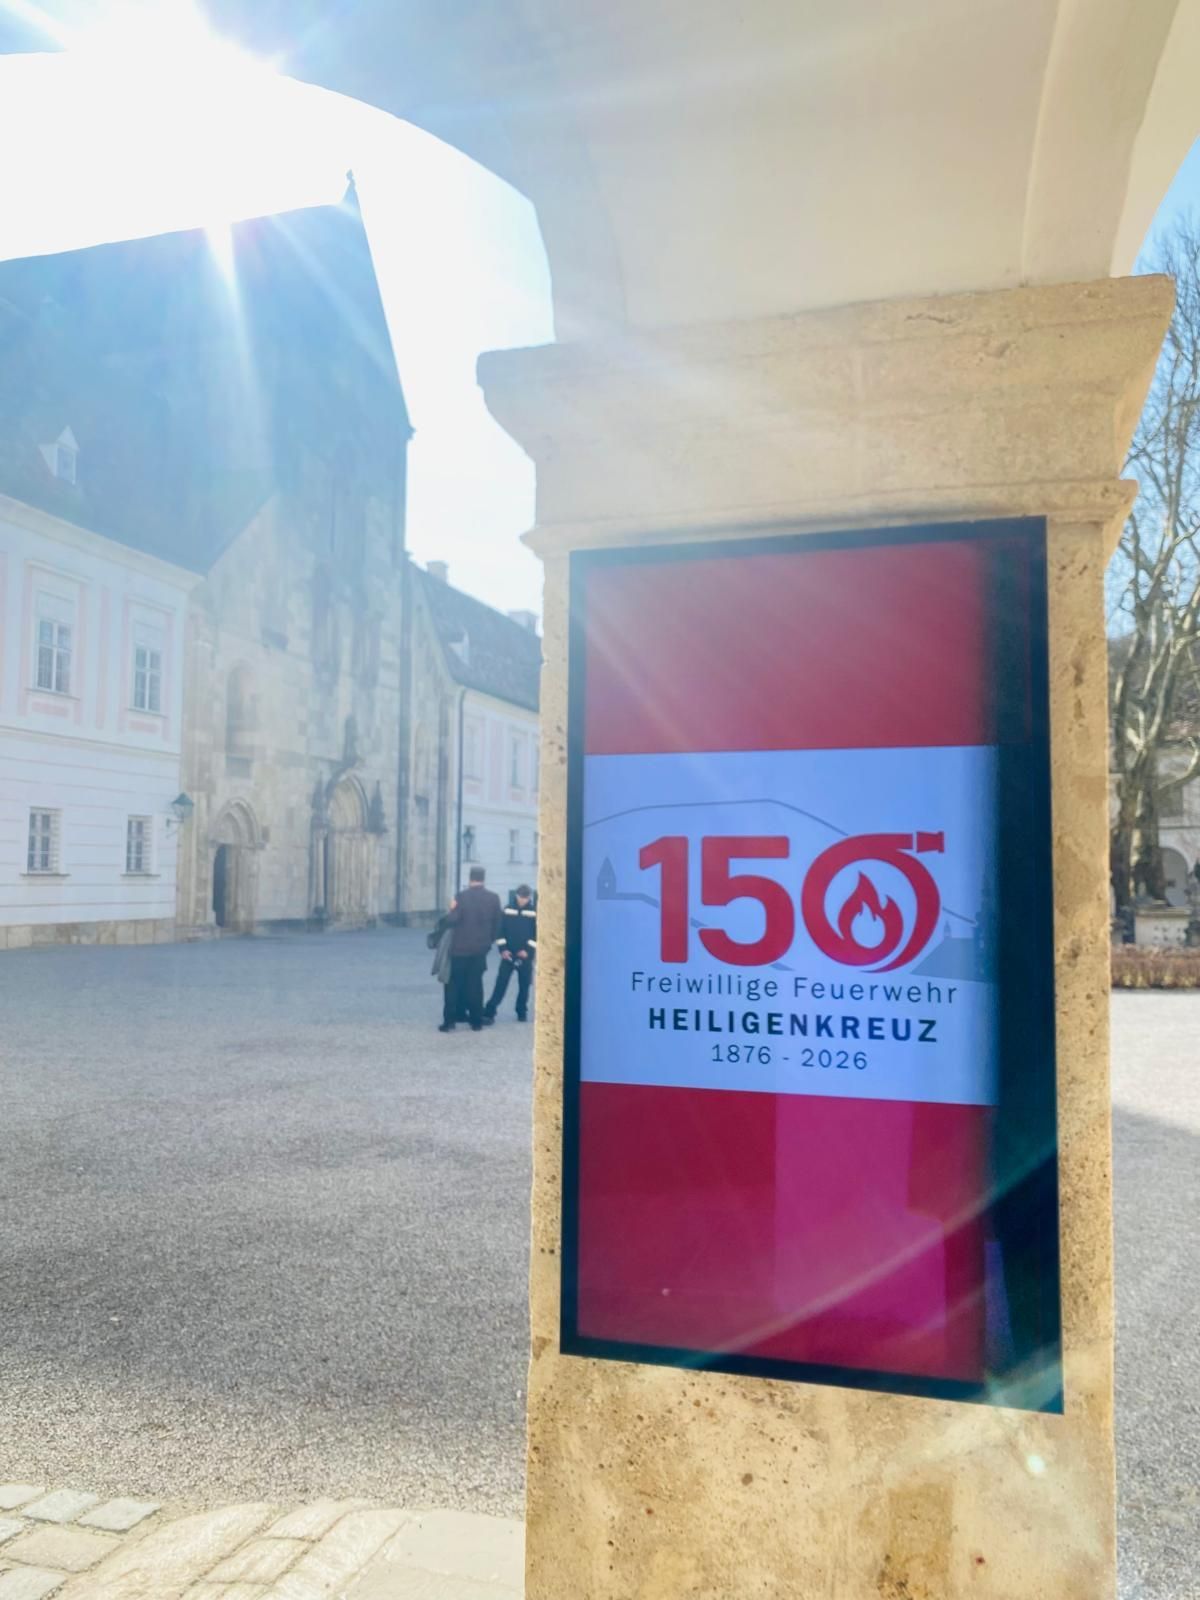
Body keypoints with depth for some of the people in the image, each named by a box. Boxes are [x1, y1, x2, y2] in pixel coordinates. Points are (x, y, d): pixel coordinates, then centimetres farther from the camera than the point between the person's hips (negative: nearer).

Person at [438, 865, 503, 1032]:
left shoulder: (463, 896, -12)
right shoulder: (493, 898, -2)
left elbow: (451, 920, -14)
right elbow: (497, 923, 3)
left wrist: (451, 910, 6)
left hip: (461, 947, -3)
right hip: (481, 948, 3)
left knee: (454, 984, 5)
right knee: (475, 984, 11)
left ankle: (449, 1022, 3)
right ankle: (476, 1022, 13)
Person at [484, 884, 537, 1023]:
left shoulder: (534, 911, -2)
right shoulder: (508, 909, 2)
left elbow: (537, 933, -3)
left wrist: (528, 950, -11)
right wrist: (503, 949, -7)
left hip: (525, 954, 0)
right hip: (508, 953, 0)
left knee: (524, 985, 7)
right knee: (501, 983, -5)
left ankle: (522, 1012, 21)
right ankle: (490, 1012, -7)